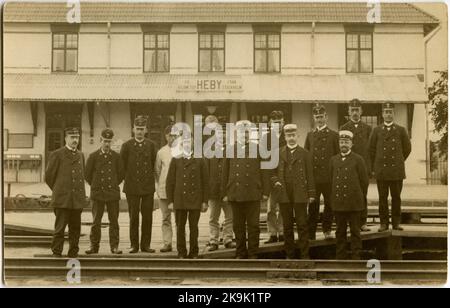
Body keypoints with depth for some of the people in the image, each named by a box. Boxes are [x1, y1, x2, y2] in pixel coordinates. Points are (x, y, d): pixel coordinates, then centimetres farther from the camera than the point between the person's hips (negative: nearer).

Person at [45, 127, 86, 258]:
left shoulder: (80, 155, 16)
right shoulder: (57, 154, -2)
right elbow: (49, 177, 1)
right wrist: (58, 191, 9)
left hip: (77, 200, 5)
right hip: (62, 199, -5)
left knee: (75, 229, 7)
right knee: (60, 229, -5)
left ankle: (73, 254, 15)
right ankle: (56, 254, 2)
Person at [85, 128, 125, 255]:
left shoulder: (116, 156, 3)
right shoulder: (93, 156, 1)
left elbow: (121, 174, 12)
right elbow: (87, 174, 7)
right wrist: (96, 186, 11)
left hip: (113, 193, 1)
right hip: (98, 193, -1)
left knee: (114, 221, 2)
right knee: (96, 221, 2)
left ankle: (114, 246, 8)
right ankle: (94, 246, 9)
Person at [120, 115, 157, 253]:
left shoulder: (151, 145, 5)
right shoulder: (127, 145, 0)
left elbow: (154, 163, 12)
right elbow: (121, 165, 5)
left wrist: (149, 176, 8)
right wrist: (129, 177, 6)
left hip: (148, 186, 2)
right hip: (132, 186, -1)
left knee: (147, 216, 3)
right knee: (133, 217, 3)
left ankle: (145, 244, 12)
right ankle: (134, 245, 11)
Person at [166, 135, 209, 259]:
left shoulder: (200, 160, 6)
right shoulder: (175, 160, 7)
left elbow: (205, 182, 5)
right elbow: (170, 182, 5)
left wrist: (205, 201, 0)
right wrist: (170, 201, 0)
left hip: (195, 200, 0)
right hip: (179, 200, 0)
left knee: (194, 227, 3)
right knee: (180, 228, 3)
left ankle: (194, 253, 12)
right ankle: (181, 253, 12)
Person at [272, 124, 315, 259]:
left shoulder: (305, 153, 5)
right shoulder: (278, 153, 10)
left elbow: (310, 175, 3)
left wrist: (311, 193, -1)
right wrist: (275, 181, -3)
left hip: (300, 195, -2)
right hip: (284, 195, 2)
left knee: (302, 225, -2)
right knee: (287, 226, 7)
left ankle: (305, 254, 3)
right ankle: (289, 254, 14)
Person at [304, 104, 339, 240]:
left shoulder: (334, 135, 5)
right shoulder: (310, 135, 12)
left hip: (329, 176, -1)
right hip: (313, 176, 1)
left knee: (329, 204, 6)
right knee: (313, 206, 0)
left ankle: (327, 229, 22)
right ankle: (311, 233, 5)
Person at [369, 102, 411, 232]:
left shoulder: (401, 130, 7)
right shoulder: (376, 130, 7)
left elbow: (407, 148, 14)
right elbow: (371, 149, 12)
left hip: (397, 170, 0)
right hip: (381, 171, 0)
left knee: (396, 197, 3)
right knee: (382, 198, 1)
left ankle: (396, 223, 10)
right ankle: (383, 223, 7)